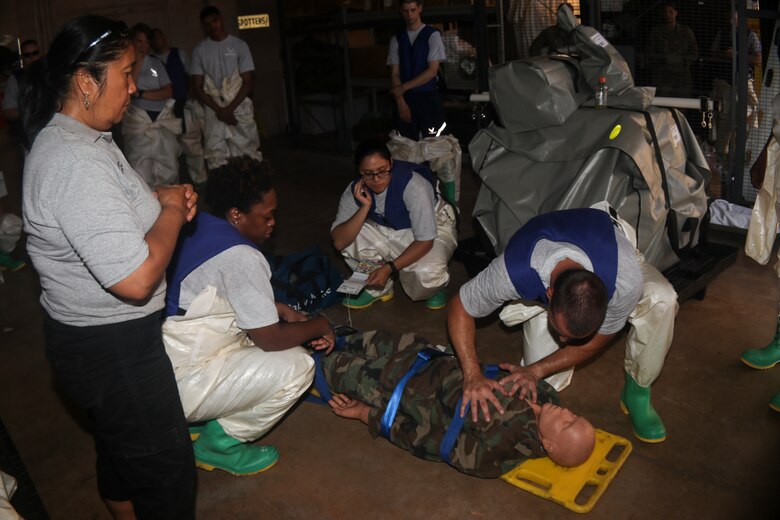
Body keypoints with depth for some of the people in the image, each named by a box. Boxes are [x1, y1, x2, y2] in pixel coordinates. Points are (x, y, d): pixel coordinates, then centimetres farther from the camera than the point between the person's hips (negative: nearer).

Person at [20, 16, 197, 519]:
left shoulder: (80, 137, 4)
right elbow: (137, 279, -33)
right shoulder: (75, 163, -29)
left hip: (106, 332, 10)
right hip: (111, 345, -10)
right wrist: (171, 210, -17)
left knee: (120, 444, 30)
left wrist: (160, 196, 3)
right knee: (165, 467, 6)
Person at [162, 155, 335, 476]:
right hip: (181, 385, -9)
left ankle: (205, 418, 15)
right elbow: (271, 338, -19)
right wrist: (320, 325, -2)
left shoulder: (199, 227, 2)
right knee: (298, 366, -13)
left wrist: (282, 310, 8)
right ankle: (220, 443, 2)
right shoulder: (240, 257, -25)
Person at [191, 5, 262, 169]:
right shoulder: (200, 50, 7)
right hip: (213, 112, 2)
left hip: (239, 109, -1)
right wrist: (218, 109, -9)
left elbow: (247, 82, -1)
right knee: (215, 159, 0)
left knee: (248, 155, -4)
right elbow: (197, 87, 5)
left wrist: (230, 108, -12)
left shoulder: (239, 45, 3)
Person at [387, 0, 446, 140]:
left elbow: (432, 70, -9)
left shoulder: (432, 35, -1)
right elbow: (394, 73, 4)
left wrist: (404, 87, -11)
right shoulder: (396, 39, 9)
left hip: (429, 98, -3)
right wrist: (400, 101, -8)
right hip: (405, 98, 3)